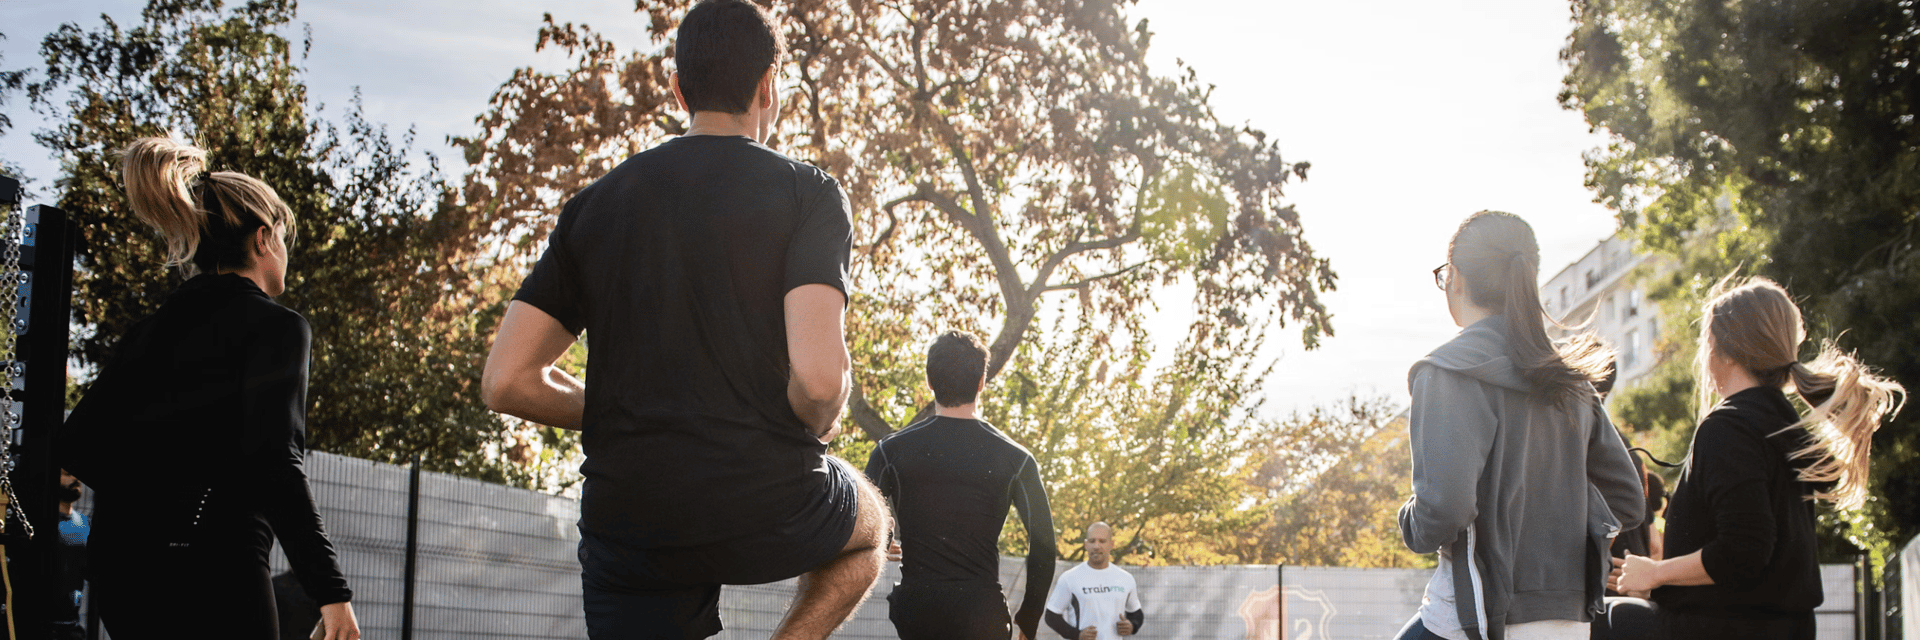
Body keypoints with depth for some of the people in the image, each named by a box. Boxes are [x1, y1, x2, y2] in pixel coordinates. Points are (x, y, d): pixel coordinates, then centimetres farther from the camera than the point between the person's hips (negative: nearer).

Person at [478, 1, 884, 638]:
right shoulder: (805, 192, -4)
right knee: (869, 525, 31)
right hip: (769, 510, -3)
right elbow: (820, 375, -18)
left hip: (623, 521, 3)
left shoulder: (594, 204, 9)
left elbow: (506, 382, 4)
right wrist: (818, 425, 5)